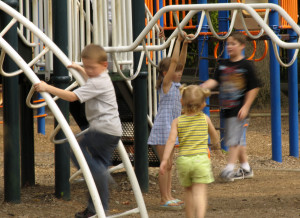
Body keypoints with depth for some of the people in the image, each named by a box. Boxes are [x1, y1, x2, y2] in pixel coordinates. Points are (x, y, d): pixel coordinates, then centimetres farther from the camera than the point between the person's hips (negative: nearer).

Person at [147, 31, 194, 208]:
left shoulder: (175, 84, 9)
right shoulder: (166, 84, -12)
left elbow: (181, 62, 9)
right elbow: (174, 61, -18)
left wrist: (185, 45, -1)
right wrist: (178, 41, -14)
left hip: (170, 127, 9)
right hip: (163, 128, -9)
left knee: (168, 164, 12)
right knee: (166, 164, -5)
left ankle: (168, 196, 17)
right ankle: (164, 199, -2)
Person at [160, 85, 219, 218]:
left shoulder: (177, 121, 2)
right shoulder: (205, 119, 6)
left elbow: (171, 140, -9)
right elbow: (213, 134, 24)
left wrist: (165, 160, -11)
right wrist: (215, 143, 46)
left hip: (183, 160, 1)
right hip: (201, 159, -1)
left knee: (188, 190, 19)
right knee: (200, 192, -8)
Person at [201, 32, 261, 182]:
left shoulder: (246, 65, -7)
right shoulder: (223, 65, 10)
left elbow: (254, 88, -7)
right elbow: (214, 80, 3)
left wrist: (245, 107, -12)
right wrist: (201, 87, -16)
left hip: (239, 109, -7)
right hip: (227, 108, 7)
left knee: (235, 140, -10)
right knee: (238, 141, 14)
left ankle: (229, 169, -13)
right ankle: (245, 169, 23)